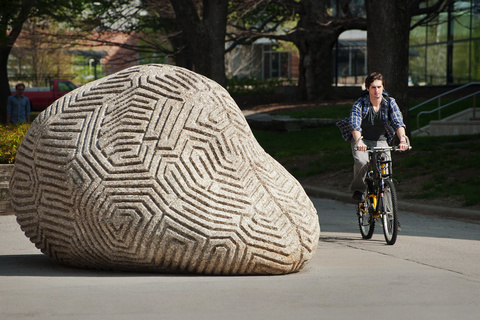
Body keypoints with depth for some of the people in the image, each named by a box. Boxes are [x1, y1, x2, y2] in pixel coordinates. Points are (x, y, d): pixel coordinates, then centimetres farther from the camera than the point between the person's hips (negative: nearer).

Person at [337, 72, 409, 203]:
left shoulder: (390, 103, -12)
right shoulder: (359, 104, -19)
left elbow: (398, 122, -24)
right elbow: (355, 124, -32)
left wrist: (402, 139, -43)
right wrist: (359, 141, -52)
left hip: (380, 141, 2)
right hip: (361, 139, -2)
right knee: (361, 162, -31)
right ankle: (358, 189, -7)